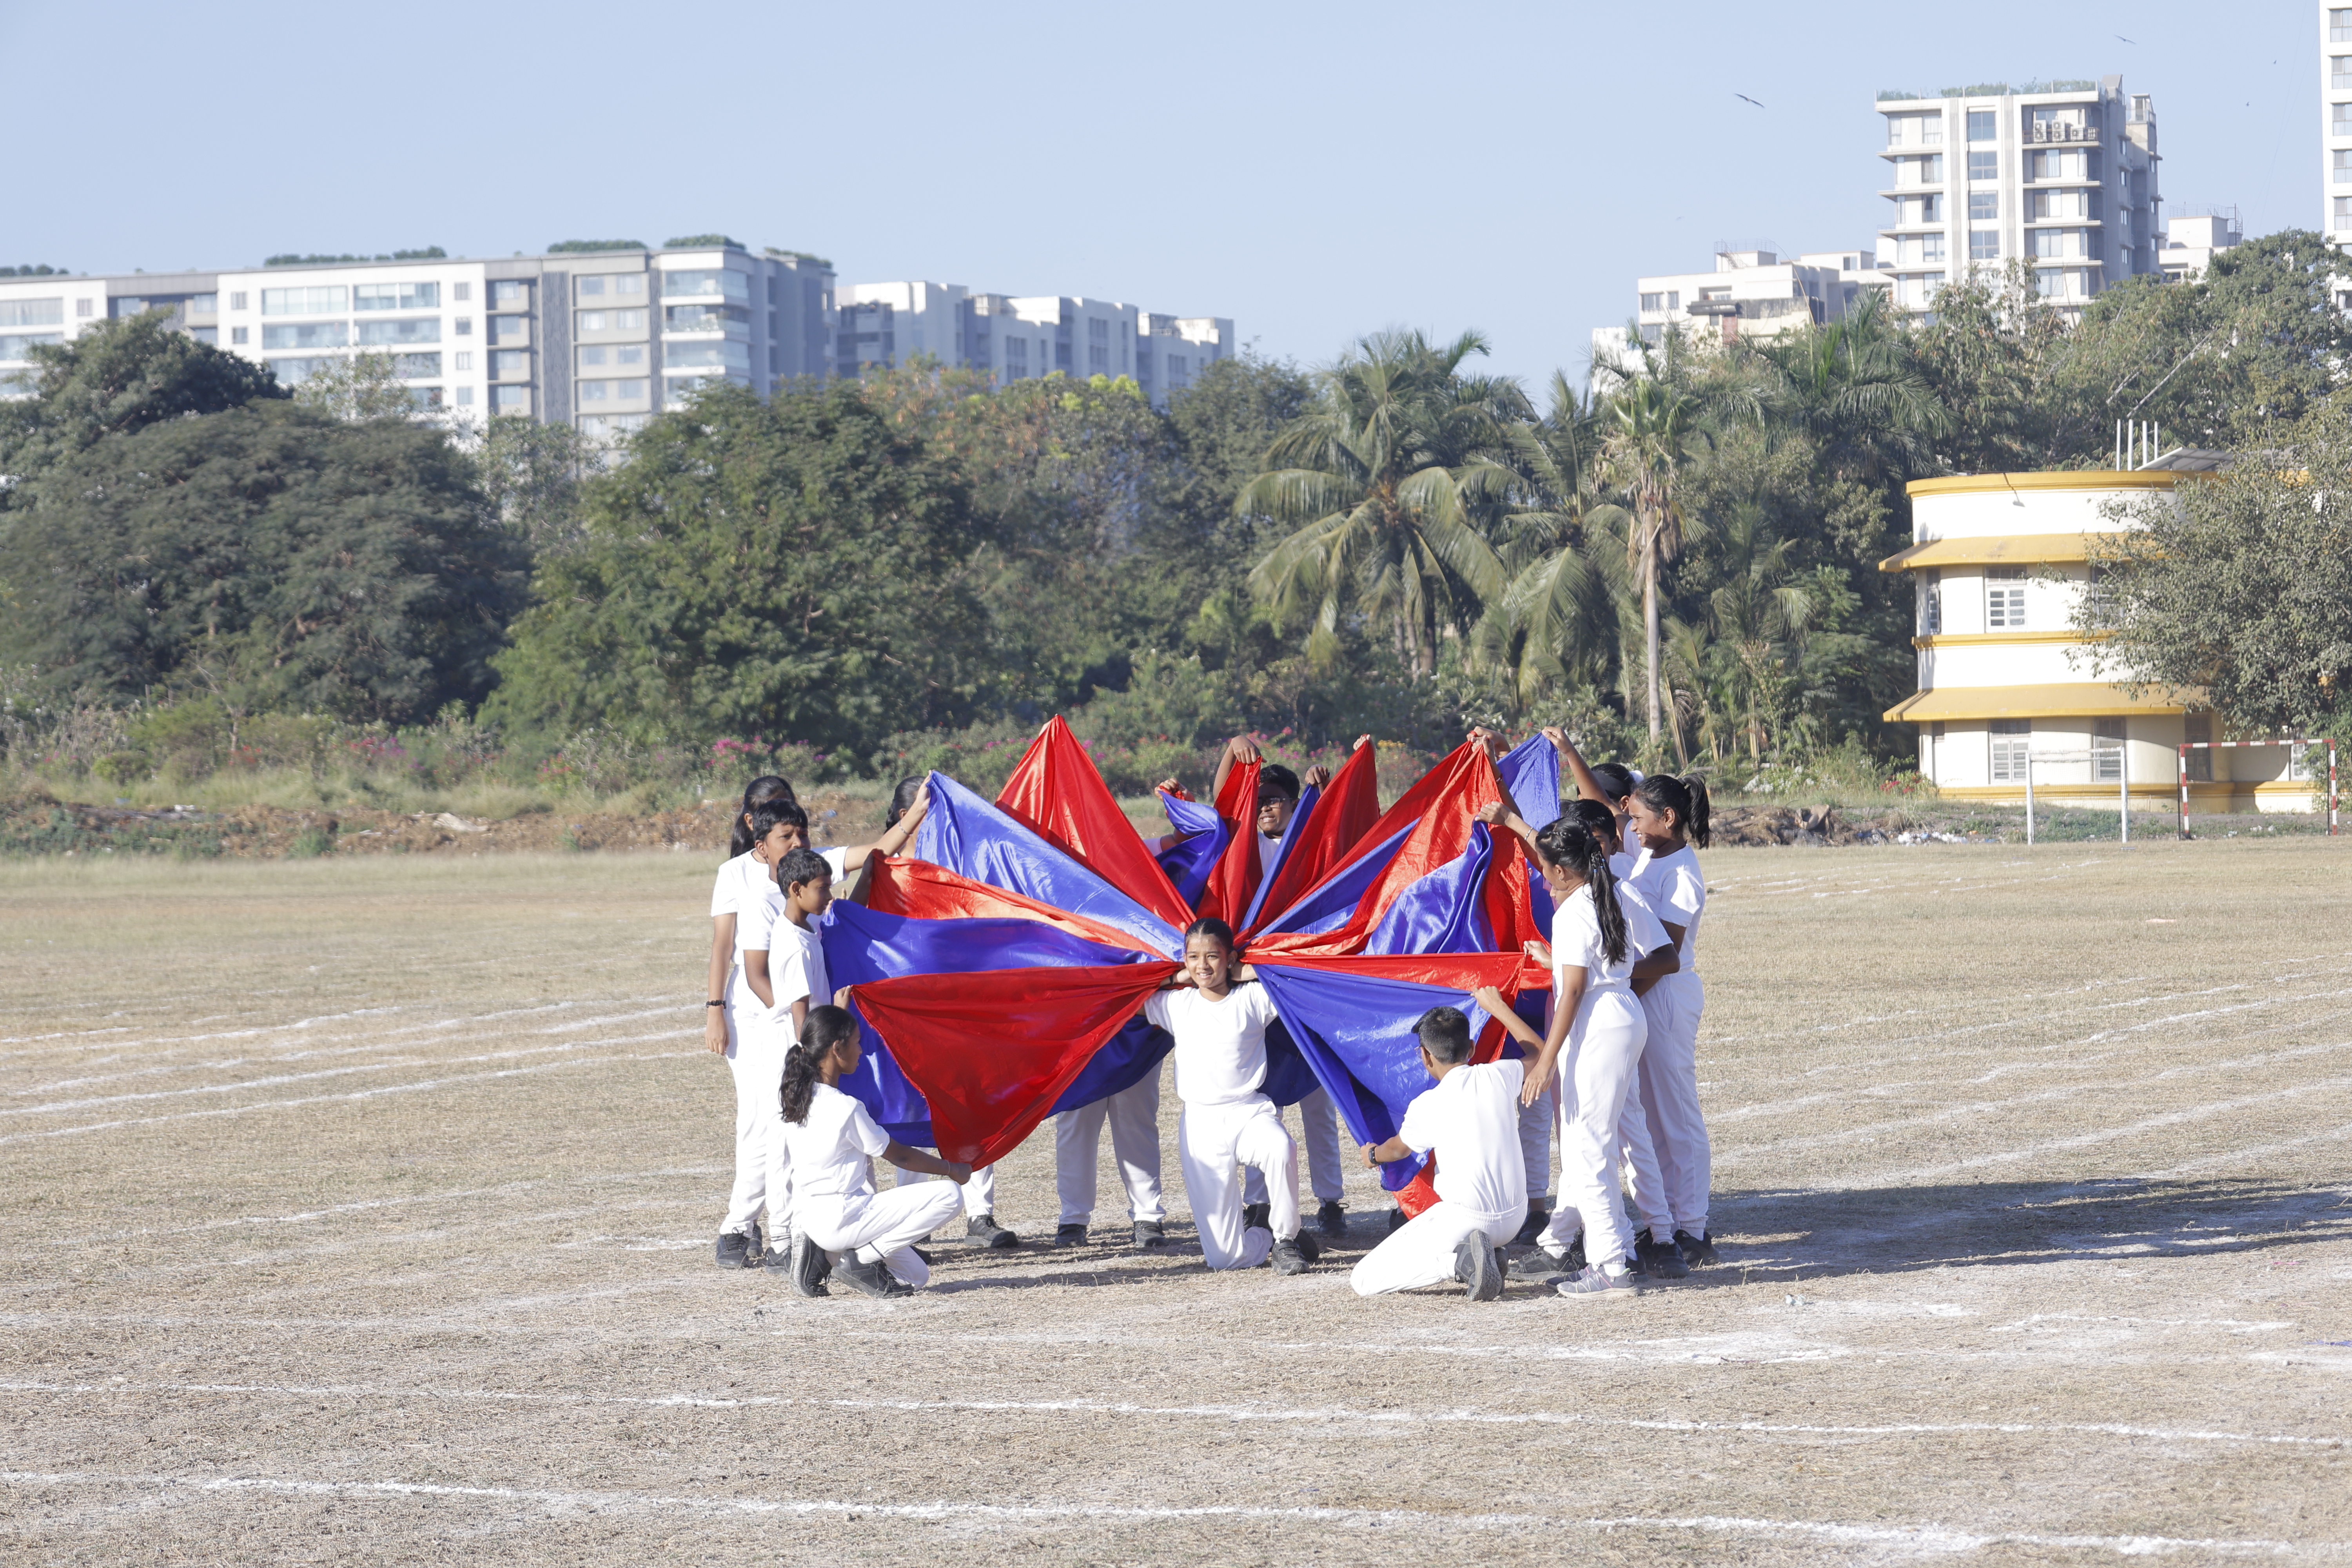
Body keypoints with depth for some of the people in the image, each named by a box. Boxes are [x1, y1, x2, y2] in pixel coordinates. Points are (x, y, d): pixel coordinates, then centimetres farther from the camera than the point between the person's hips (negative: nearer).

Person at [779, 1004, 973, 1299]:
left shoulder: (790, 1096, 2)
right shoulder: (846, 1109, -19)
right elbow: (900, 1156, -6)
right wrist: (952, 1170, 9)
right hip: (842, 1220, -9)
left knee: (917, 1276, 19)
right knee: (947, 1197, -11)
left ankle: (829, 1257, 6)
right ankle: (862, 1259, -8)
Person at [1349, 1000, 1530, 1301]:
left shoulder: (1427, 1107, -10)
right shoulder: (1500, 1076, -4)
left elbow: (1398, 1149, 13)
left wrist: (1373, 1155, 37)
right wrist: (1499, 1008, 27)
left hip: (1463, 1222, -6)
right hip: (1514, 1219, 6)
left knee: (1363, 1281, -1)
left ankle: (1459, 1261, -18)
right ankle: (1485, 1254, 11)